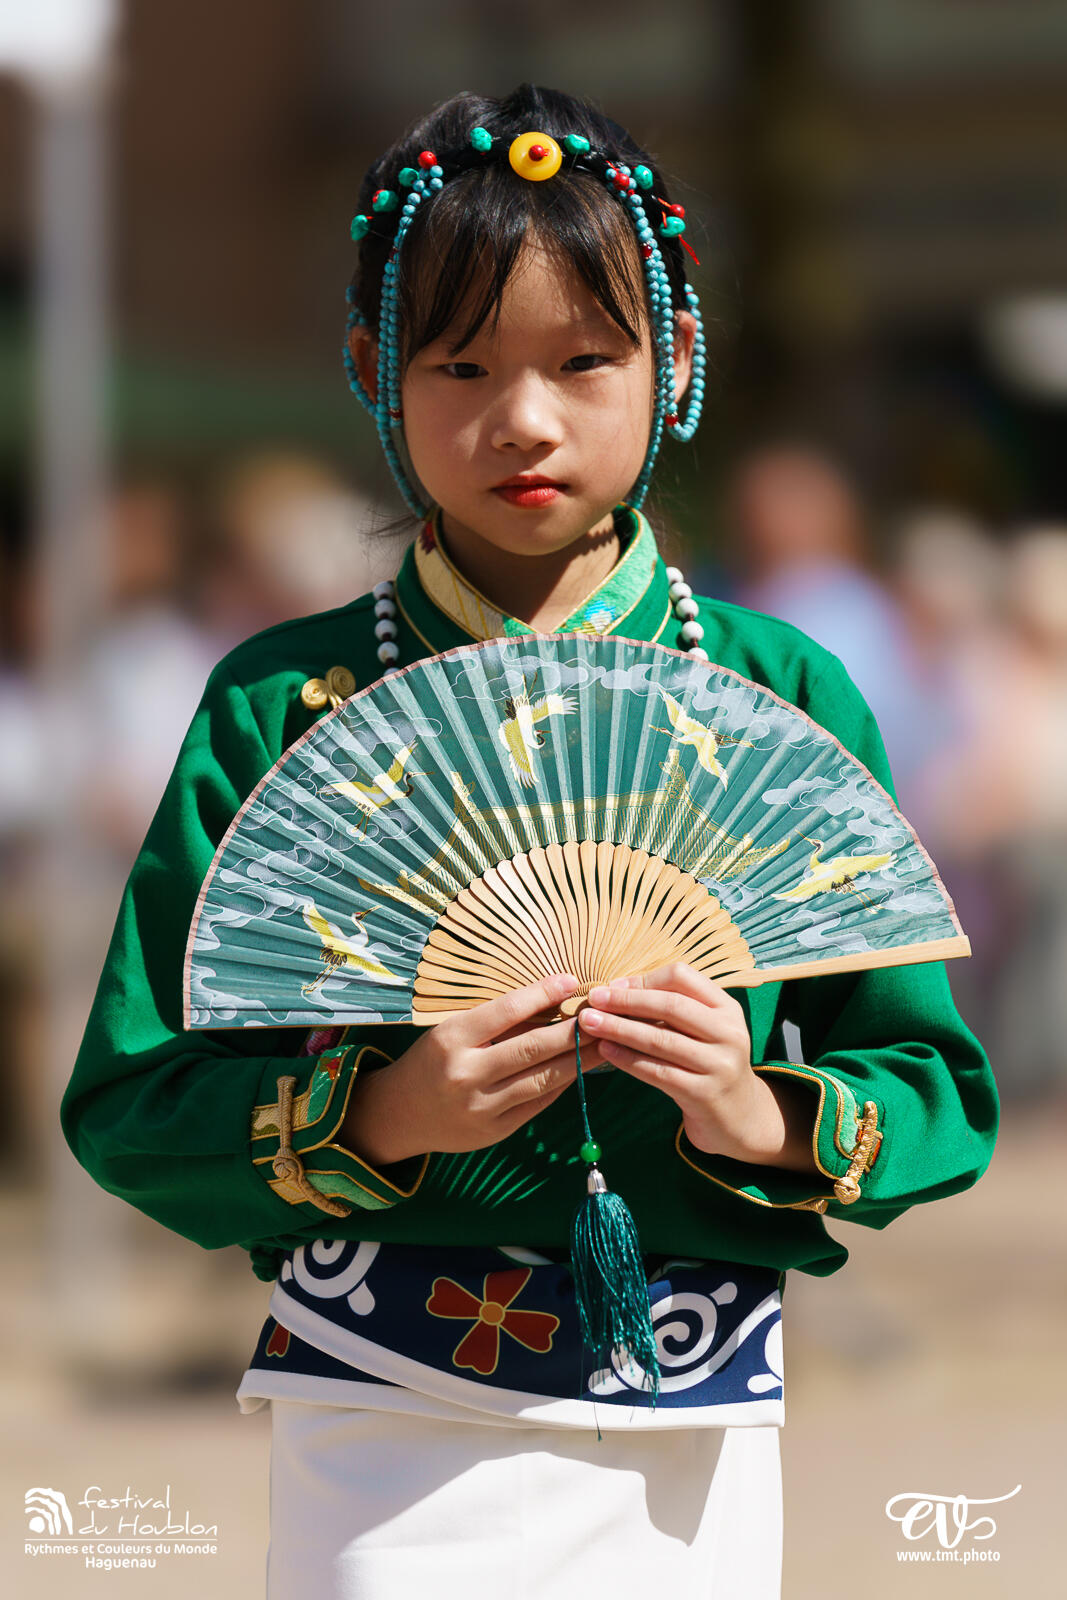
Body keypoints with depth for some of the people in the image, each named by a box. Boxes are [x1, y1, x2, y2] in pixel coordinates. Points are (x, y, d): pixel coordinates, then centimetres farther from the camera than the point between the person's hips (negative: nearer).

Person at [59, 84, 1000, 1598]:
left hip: (699, 1448, 2)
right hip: (388, 1439, -2)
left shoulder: (785, 698, 3)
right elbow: (129, 1105, -2)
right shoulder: (282, 708, 0)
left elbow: (940, 1094, 4)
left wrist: (765, 1119, -16)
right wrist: (376, 1117, -19)